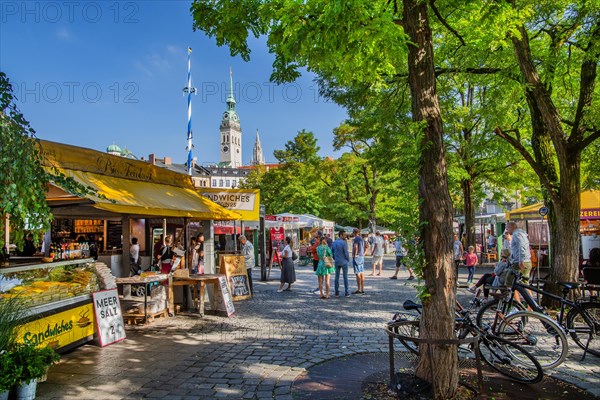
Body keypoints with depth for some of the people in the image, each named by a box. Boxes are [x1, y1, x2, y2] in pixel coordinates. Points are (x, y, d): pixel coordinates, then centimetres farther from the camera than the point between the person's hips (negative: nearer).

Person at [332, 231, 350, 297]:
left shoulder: (334, 243, 4)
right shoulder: (343, 243, -15)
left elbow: (331, 252, 8)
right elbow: (346, 253, -16)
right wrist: (348, 260, 0)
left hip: (337, 262, 5)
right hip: (344, 262, -5)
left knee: (337, 277, 8)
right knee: (345, 277, 4)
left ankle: (337, 293, 9)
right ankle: (346, 292, 8)